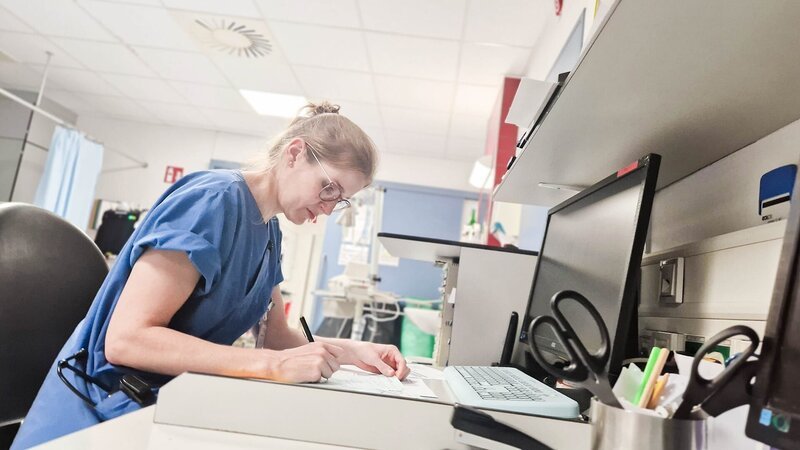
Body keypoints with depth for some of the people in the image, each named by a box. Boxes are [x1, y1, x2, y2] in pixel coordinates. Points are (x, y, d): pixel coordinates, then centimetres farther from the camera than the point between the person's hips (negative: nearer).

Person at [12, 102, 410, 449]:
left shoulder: (270, 231, 3)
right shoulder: (216, 199, -23)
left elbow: (277, 336, 7)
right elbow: (126, 338, -28)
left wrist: (354, 351, -10)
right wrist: (276, 365, -33)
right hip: (99, 412, -7)